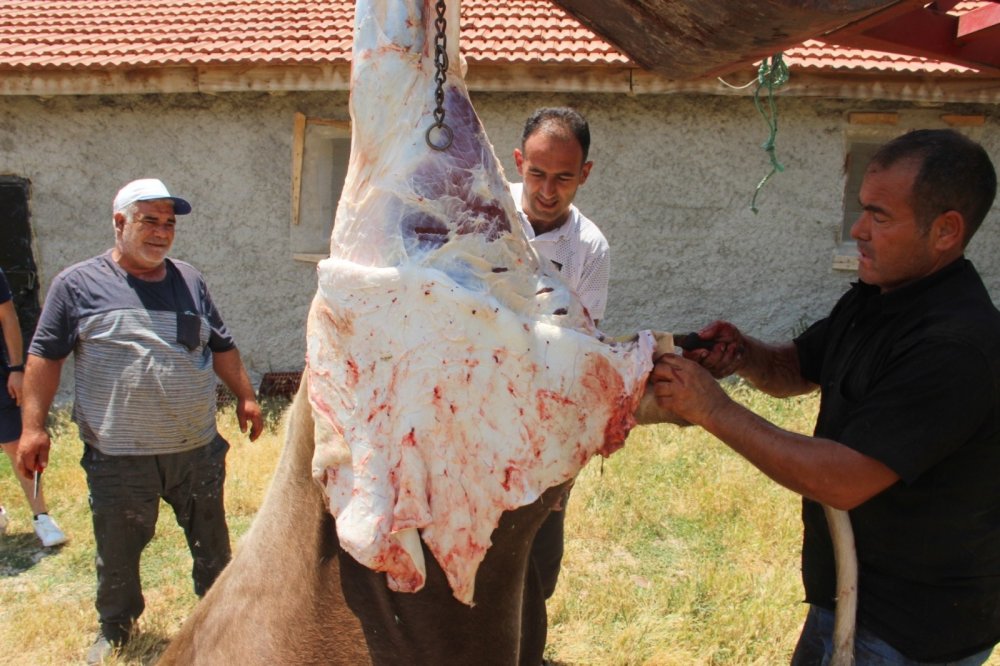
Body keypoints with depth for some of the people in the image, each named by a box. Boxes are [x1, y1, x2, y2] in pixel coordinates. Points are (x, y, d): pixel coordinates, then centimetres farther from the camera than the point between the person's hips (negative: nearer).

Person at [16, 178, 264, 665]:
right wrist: (33, 426, -8)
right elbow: (45, 355, -3)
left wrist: (245, 397, 14)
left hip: (198, 451, 3)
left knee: (212, 543, 16)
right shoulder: (79, 284, -3)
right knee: (117, 552, 13)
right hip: (119, 460, -3)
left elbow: (221, 347, 16)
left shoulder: (188, 281, 9)